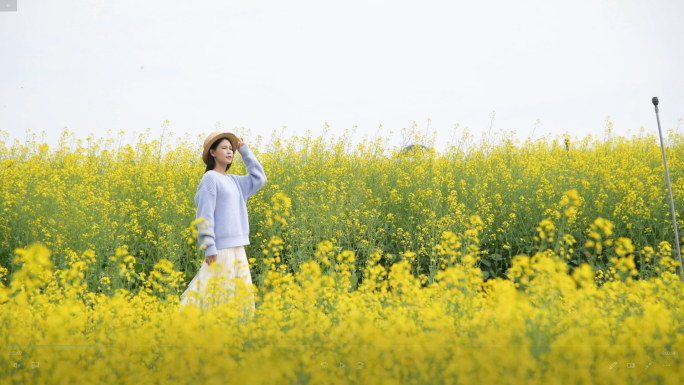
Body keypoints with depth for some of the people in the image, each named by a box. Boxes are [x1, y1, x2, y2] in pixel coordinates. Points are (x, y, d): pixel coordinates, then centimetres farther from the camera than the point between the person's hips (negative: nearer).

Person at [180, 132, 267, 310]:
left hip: (237, 247, 8)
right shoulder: (210, 178, -7)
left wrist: (244, 150, 14)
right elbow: (205, 215, -13)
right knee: (216, 292, -10)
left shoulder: (234, 181, 16)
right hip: (221, 247, -8)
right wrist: (209, 247, -19)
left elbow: (259, 178, 17)